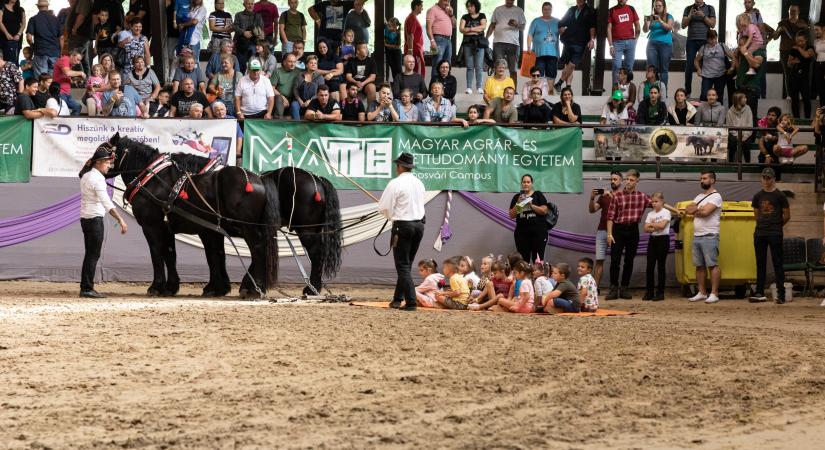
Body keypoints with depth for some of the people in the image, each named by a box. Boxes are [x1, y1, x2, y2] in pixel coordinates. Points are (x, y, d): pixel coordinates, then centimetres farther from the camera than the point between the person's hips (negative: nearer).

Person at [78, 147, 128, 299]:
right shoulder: (98, 178, -17)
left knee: (90, 254, 13)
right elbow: (106, 202, -26)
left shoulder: (86, 176, 10)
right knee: (94, 255, -4)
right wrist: (120, 220, -31)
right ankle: (88, 288, -4)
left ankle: (85, 287, 15)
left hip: (85, 218, 9)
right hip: (95, 219, -9)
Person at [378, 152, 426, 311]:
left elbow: (383, 207, -12)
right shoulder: (419, 183, 9)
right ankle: (398, 299, 23)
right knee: (406, 264, 17)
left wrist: (390, 215, 11)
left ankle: (411, 302, -11)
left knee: (403, 266, -3)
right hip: (419, 225, 7)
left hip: (402, 226, -7)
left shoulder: (395, 183, -13)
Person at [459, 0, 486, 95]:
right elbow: (461, 29, 0)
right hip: (468, 43, 1)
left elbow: (483, 26, -5)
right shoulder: (465, 17, 13)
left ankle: (479, 87, -2)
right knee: (469, 66, -2)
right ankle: (469, 88, -2)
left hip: (479, 43, -1)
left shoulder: (482, 16, 11)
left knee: (479, 66, -4)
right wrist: (476, 30, -5)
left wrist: (469, 29, -5)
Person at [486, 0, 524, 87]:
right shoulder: (498, 10, 13)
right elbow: (492, 25, 15)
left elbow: (523, 27, 7)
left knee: (513, 70, -2)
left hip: (513, 43, -1)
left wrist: (516, 24, -16)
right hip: (498, 42, 1)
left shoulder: (519, 11, 10)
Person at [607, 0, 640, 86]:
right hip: (617, 43, -3)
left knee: (629, 67, 5)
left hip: (630, 41, 3)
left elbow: (637, 26, 16)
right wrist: (611, 45, -8)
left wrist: (635, 39, 7)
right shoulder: (611, 11, 2)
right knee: (616, 66, -10)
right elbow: (609, 29, -1)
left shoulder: (631, 9, 10)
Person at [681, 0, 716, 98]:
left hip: (705, 40, -1)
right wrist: (690, 16, -11)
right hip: (691, 41, 1)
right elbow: (683, 25, 6)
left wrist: (703, 16, -13)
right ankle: (687, 92, 1)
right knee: (689, 66, -4)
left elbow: (713, 24, 0)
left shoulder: (710, 8, 7)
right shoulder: (688, 9, 10)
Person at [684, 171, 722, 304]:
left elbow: (705, 212, -19)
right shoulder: (700, 196, 19)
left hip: (709, 236, -9)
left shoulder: (715, 196, -7)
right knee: (700, 266, 10)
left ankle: (714, 294, -9)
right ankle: (702, 293, 15)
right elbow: (687, 210, 10)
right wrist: (698, 208, -8)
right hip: (697, 236, 9)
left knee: (712, 265, -8)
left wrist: (694, 210, 0)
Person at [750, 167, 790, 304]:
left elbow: (787, 216, 2)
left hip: (775, 234, -5)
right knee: (760, 263, 7)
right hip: (759, 233, 5)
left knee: (777, 263, -5)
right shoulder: (758, 196, 11)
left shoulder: (780, 196, -2)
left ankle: (781, 293, -5)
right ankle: (759, 293, 10)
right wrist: (763, 225, 14)